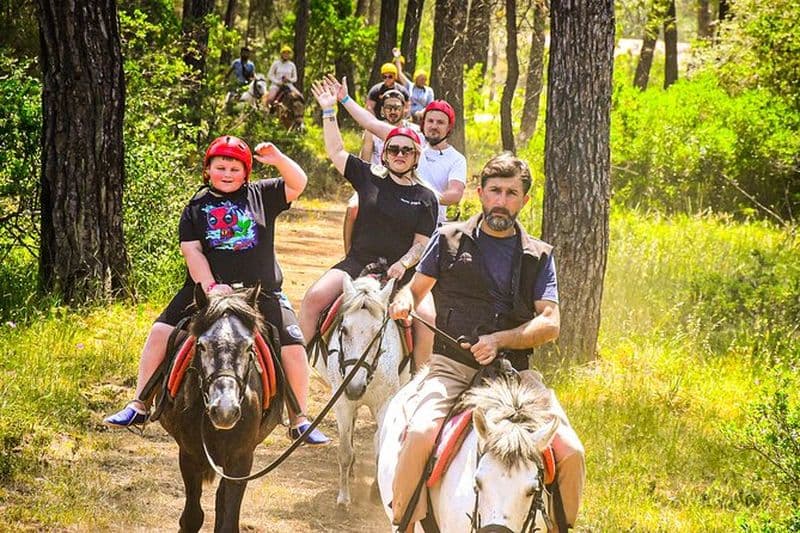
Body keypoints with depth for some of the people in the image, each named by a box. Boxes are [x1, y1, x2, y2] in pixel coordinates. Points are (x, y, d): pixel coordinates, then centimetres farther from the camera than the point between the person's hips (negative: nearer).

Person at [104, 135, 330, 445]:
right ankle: (139, 407, -1)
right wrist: (210, 286, -15)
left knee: (293, 347, -13)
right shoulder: (197, 207, 8)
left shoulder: (262, 195, 9)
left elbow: (298, 184, 0)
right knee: (160, 332, -11)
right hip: (207, 288, 1)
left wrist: (278, 160, -19)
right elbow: (191, 249, 0)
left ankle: (299, 421, 1)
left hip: (261, 291, -1)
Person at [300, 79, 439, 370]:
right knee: (314, 297, -20)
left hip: (402, 270, -1)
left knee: (426, 315, -25)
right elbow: (335, 151, 6)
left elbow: (421, 243, 3)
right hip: (358, 262, 1)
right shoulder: (369, 177, 7)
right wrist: (329, 112, 0)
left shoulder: (425, 198, 5)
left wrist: (404, 264, -15)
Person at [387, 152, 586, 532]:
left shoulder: (539, 256, 11)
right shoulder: (449, 240, 10)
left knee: (570, 451, -16)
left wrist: (499, 340, -15)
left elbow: (550, 323, 2)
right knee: (420, 434, -32)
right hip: (452, 367, -2)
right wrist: (404, 301, -8)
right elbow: (416, 287, 17)